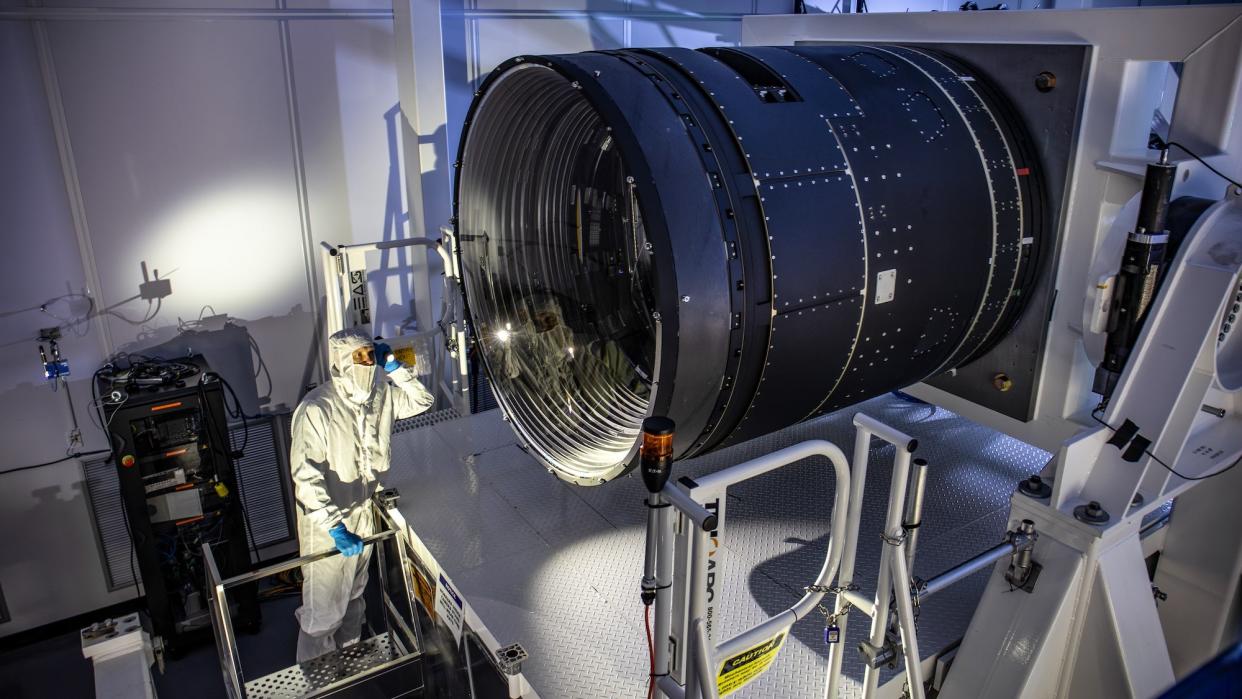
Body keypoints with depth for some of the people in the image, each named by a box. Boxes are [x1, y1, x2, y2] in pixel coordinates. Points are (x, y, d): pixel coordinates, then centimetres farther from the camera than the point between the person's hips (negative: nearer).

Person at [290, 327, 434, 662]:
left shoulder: (381, 395, -7)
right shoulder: (317, 409, -26)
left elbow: (422, 400, 9)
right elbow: (306, 475, -29)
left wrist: (393, 365, -7)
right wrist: (335, 528, -36)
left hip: (363, 512, 6)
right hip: (326, 522, -6)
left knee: (354, 595, 26)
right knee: (324, 604, 7)